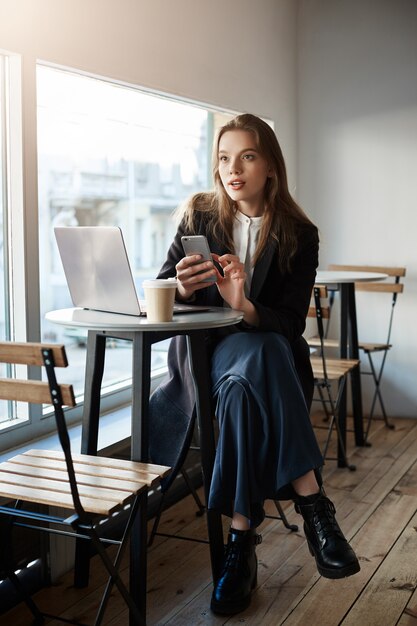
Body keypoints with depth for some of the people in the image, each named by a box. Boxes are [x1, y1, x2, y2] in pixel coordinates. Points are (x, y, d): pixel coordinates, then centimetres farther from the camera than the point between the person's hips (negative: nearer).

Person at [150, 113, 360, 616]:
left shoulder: (298, 235, -2)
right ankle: (311, 501, -32)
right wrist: (182, 287, -23)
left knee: (242, 386, -37)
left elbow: (290, 323, -8)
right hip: (204, 349, 0)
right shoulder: (200, 216, 2)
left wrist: (246, 307, -29)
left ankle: (242, 538, -31)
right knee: (253, 366, -35)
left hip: (268, 351, 0)